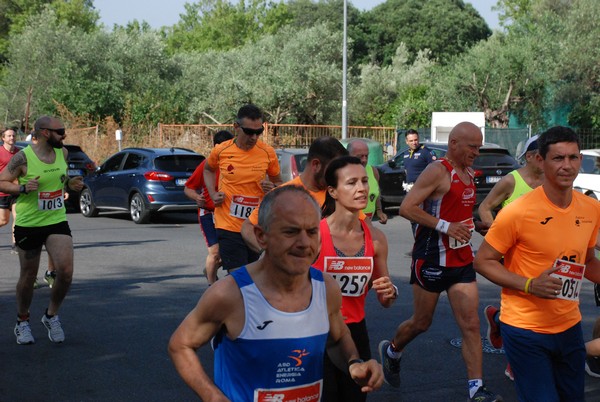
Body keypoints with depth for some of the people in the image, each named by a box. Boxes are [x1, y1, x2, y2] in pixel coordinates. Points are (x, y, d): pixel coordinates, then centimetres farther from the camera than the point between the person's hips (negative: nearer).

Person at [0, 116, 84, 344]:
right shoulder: (23, 158, -14)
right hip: (28, 224, -4)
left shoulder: (62, 152, 2)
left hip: (57, 221, 4)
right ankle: (22, 322, 30)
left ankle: (51, 315, 13)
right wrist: (23, 188, -24)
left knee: (66, 271, -11)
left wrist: (71, 184, 0)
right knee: (28, 277, 8)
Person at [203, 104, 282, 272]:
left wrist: (273, 188, -13)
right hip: (228, 225, -3)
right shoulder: (221, 151, -5)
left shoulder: (268, 153, -2)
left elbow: (278, 182, 12)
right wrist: (213, 194, 2)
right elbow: (208, 170, 18)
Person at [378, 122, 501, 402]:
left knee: (471, 325, -2)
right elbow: (407, 208, -21)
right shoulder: (438, 171, -14)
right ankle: (391, 350, 39)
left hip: (462, 260, 7)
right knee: (422, 322, 10)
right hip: (432, 260, -7)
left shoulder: (468, 174, 12)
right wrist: (445, 226, -24)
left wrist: (468, 225, 10)